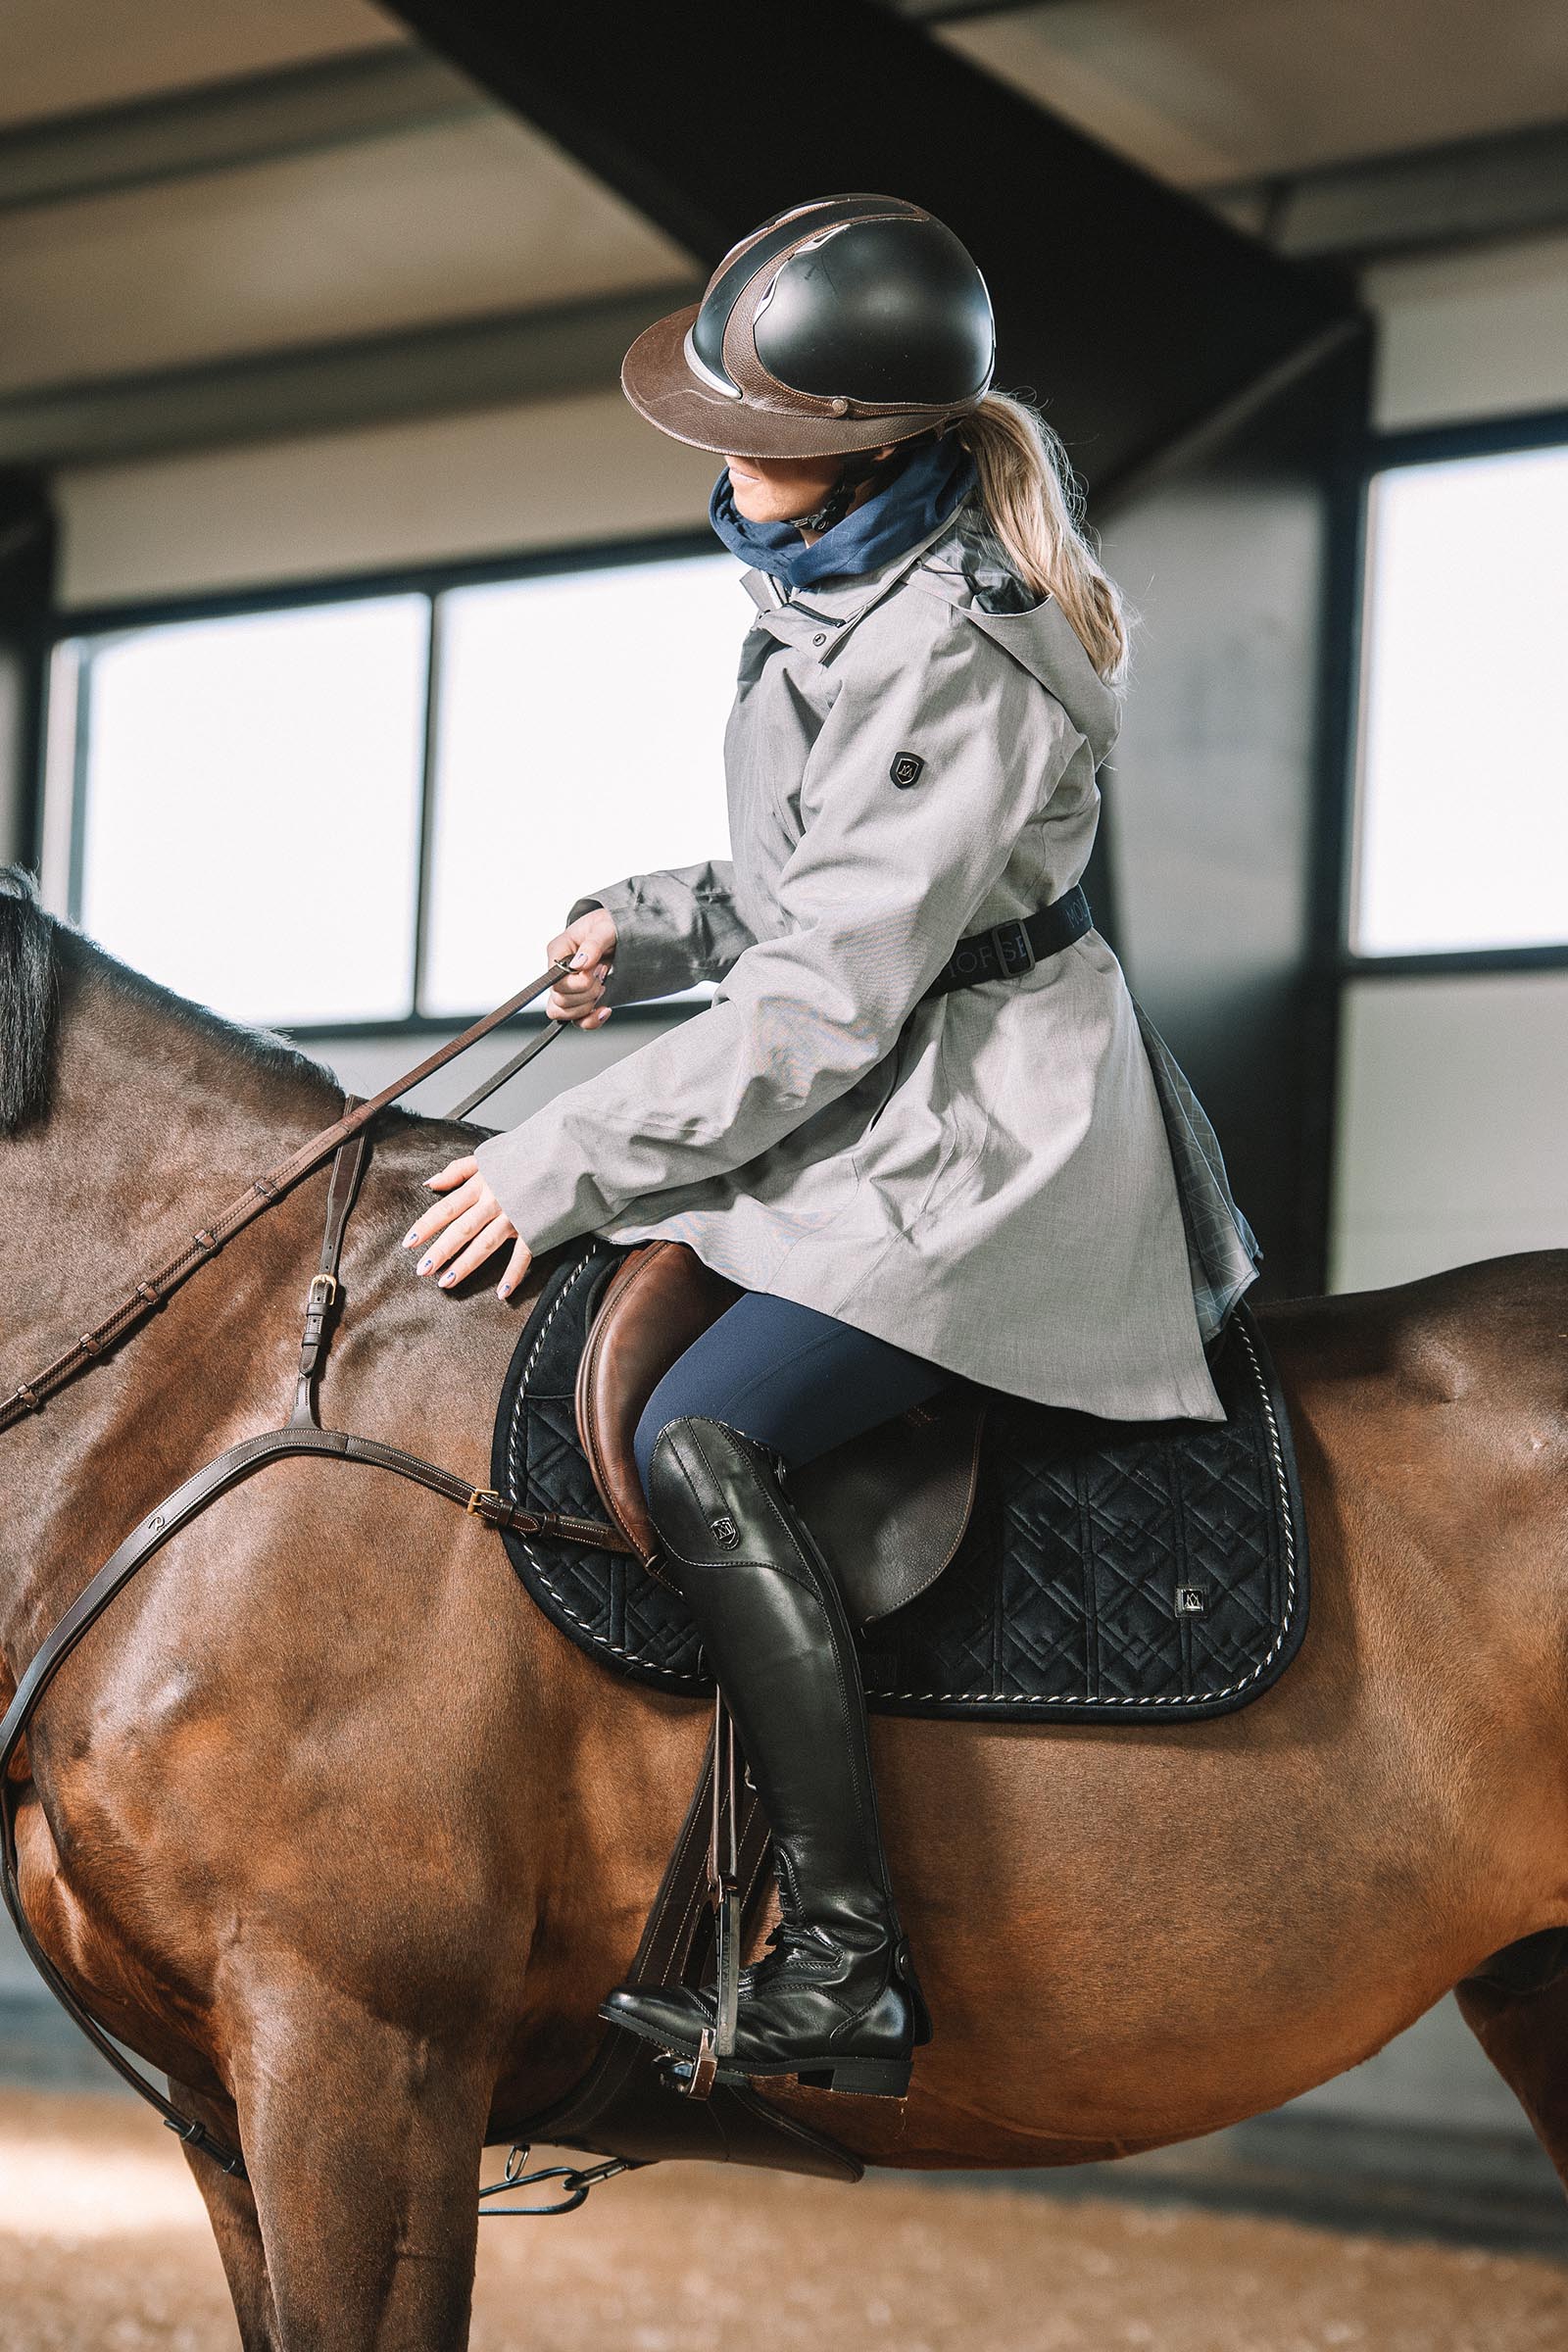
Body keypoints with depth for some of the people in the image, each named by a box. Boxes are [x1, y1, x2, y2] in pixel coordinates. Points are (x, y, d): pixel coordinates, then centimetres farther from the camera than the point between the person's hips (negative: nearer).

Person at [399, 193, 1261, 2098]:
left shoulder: (951, 662, -23)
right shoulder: (836, 587, 9)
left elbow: (826, 1003, -24)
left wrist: (563, 1165, -19)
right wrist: (643, 931, 7)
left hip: (974, 1148, -11)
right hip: (879, 1103, 11)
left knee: (699, 1437, -26)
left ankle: (843, 1964, -26)